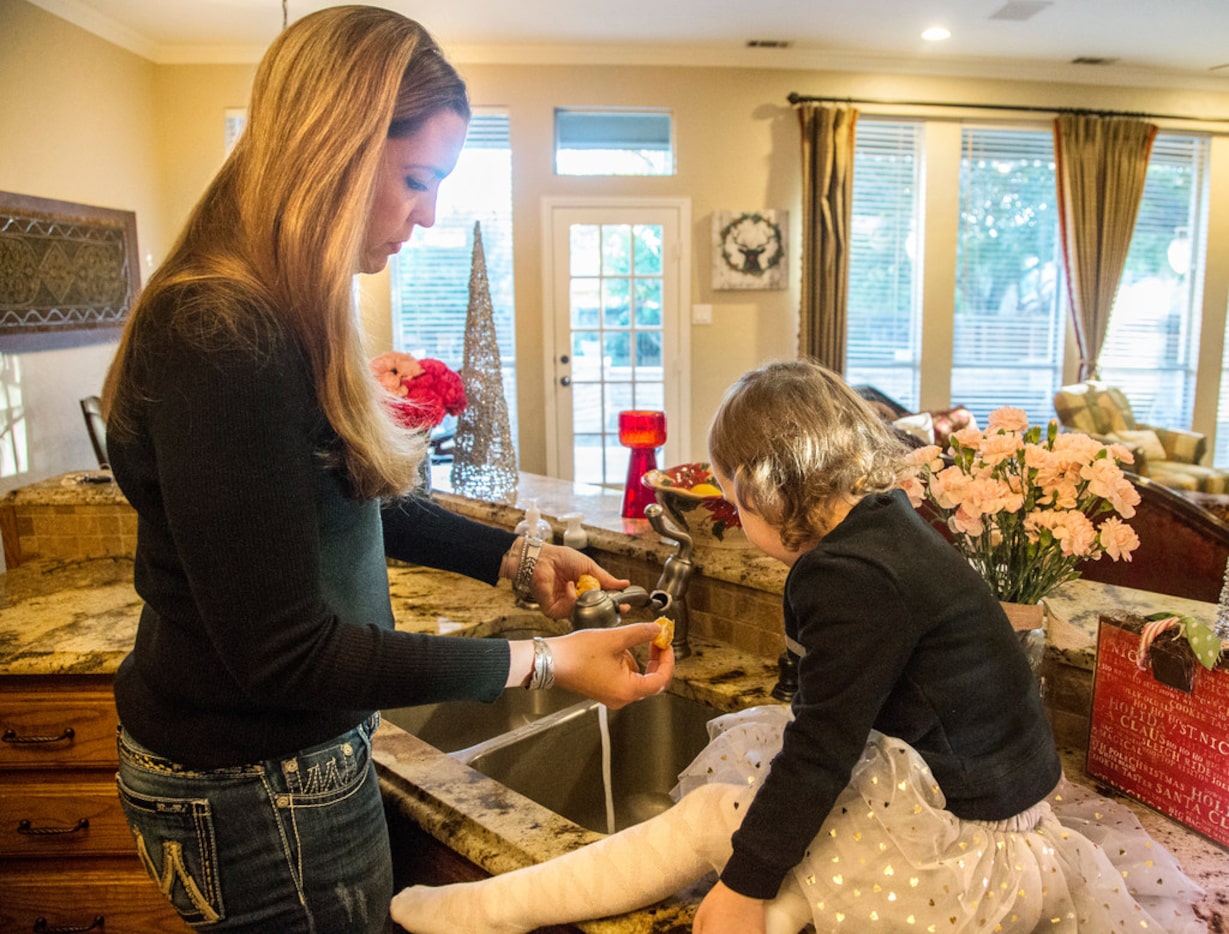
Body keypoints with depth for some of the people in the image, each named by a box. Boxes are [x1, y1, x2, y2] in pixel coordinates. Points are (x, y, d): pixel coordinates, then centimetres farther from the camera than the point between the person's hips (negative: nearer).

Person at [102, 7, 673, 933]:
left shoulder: (284, 318, 2)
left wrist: (516, 557, 5)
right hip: (258, 791, -9)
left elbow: (354, 501, 12)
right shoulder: (218, 345, -28)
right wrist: (539, 662, -23)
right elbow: (284, 655, -26)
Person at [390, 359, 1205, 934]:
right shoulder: (886, 524, 5)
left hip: (959, 806, -10)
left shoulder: (852, 575, -25)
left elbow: (823, 749, -23)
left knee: (717, 817, -12)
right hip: (976, 771, 10)